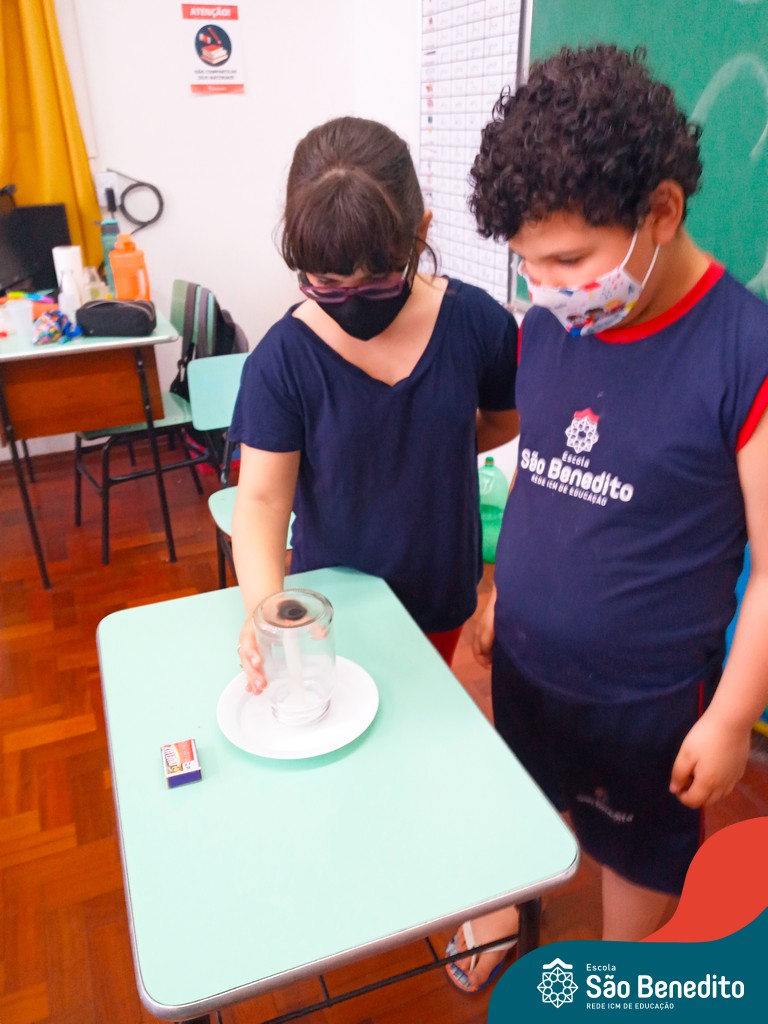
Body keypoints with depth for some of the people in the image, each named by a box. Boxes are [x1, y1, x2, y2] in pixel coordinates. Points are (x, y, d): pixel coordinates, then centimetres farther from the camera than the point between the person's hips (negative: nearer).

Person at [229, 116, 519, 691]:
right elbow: (262, 497, -20)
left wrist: (429, 449, -12)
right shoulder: (284, 358, -20)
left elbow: (505, 419, 2)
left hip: (441, 590, 2)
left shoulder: (476, 324, -16)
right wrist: (265, 610, -35)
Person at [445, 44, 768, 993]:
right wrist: (498, 592, 10)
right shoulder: (547, 327, -6)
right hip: (521, 661, 5)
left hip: (646, 698, -4)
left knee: (639, 852, 22)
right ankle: (506, 905, 59)